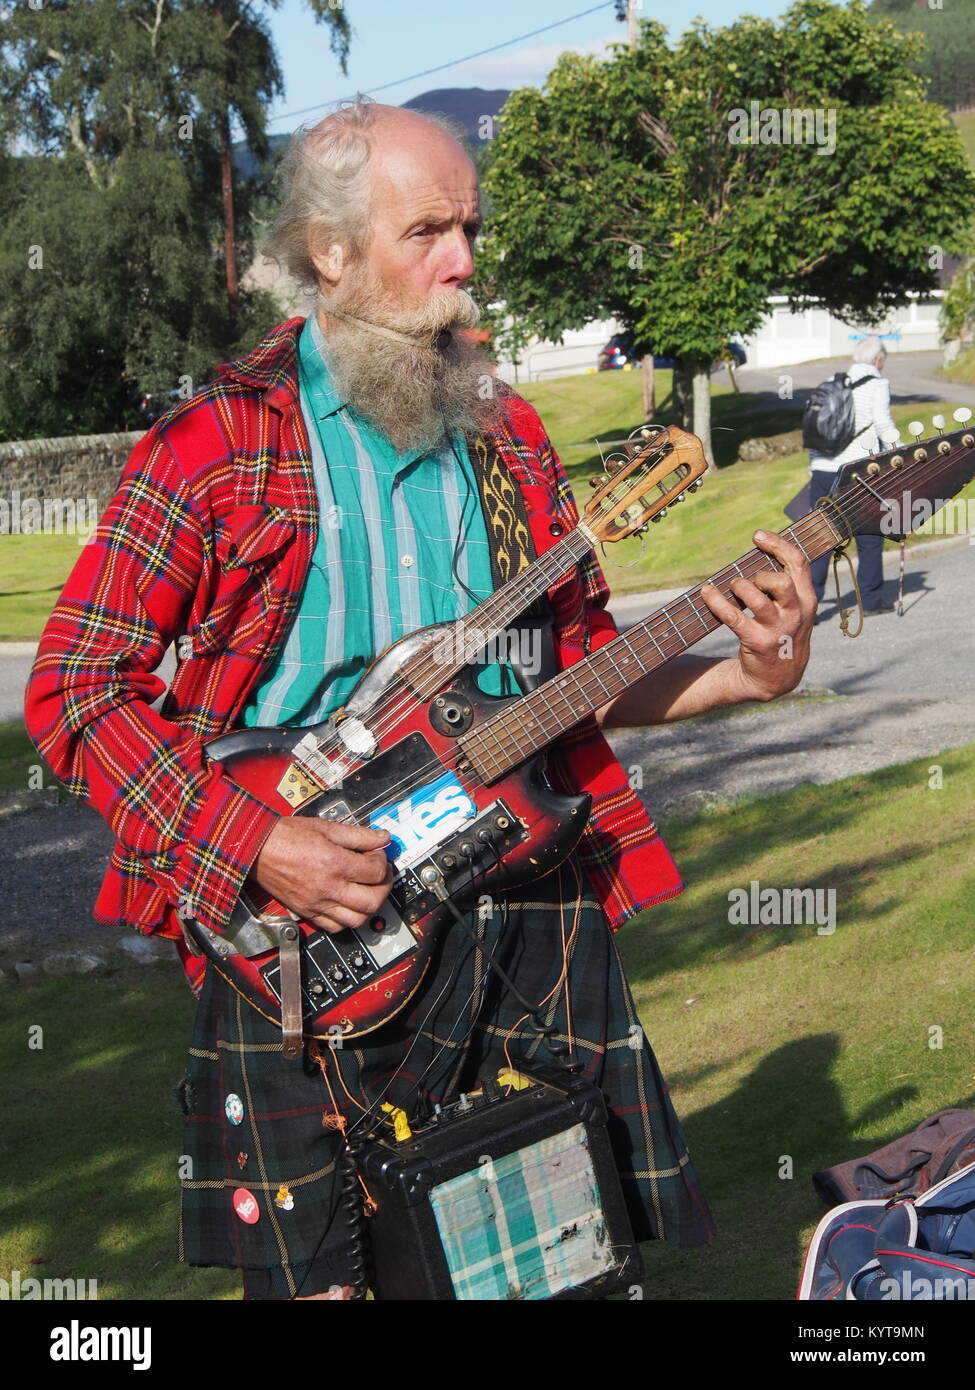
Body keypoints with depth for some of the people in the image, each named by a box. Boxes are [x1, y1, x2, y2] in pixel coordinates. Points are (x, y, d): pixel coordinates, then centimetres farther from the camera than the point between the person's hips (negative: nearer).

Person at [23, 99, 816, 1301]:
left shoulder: (505, 435, 12)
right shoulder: (218, 442, -4)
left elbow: (581, 664, 16)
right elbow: (74, 686, -7)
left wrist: (738, 677, -3)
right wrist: (259, 845, -16)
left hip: (528, 917, 4)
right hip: (296, 934, -4)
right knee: (319, 1277, 0)